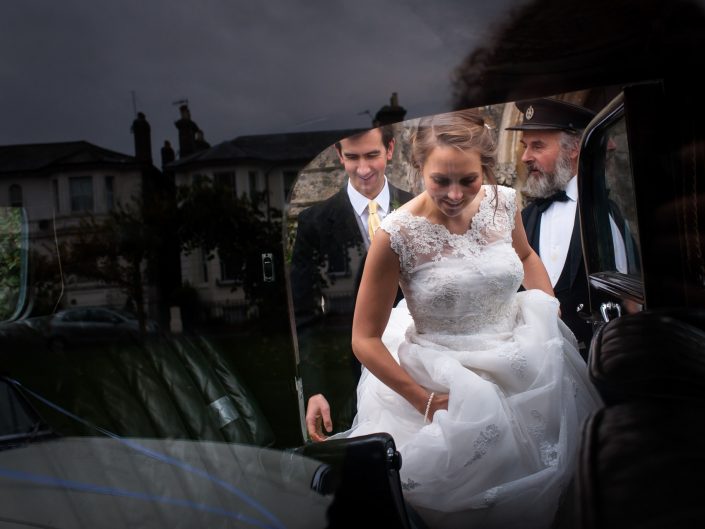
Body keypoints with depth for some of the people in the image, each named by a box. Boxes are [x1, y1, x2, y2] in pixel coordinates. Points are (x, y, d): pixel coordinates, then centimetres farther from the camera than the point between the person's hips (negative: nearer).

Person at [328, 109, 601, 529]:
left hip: (522, 357, 5)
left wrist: (551, 313, 5)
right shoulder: (397, 235, -20)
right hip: (446, 379, -4)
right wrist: (423, 400, -17)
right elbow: (365, 339, -13)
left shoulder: (503, 202, -7)